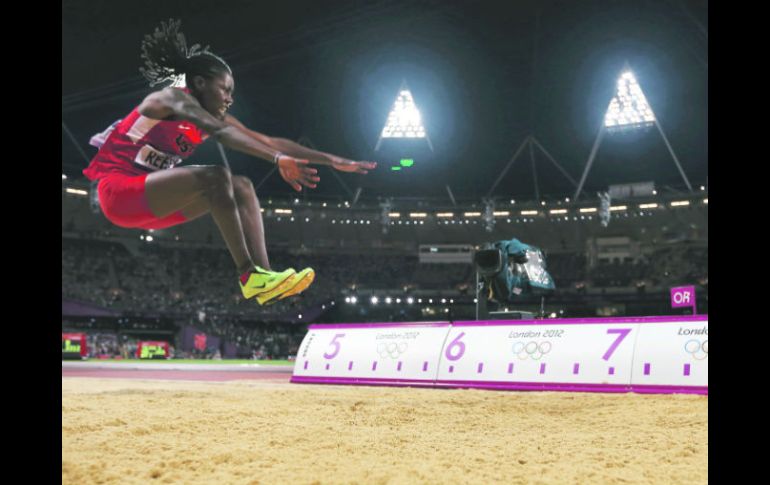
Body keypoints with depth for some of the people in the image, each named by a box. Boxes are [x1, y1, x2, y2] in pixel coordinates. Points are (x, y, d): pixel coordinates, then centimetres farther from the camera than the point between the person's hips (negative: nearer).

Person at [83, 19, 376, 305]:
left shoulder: (215, 116, 9)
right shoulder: (172, 98, -13)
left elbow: (269, 141, 4)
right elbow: (220, 133, -31)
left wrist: (332, 160, -1)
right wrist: (278, 159, -43)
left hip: (150, 203, 8)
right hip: (118, 190, -8)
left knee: (241, 187, -8)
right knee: (216, 177, -28)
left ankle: (262, 276, -21)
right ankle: (248, 275, -29)